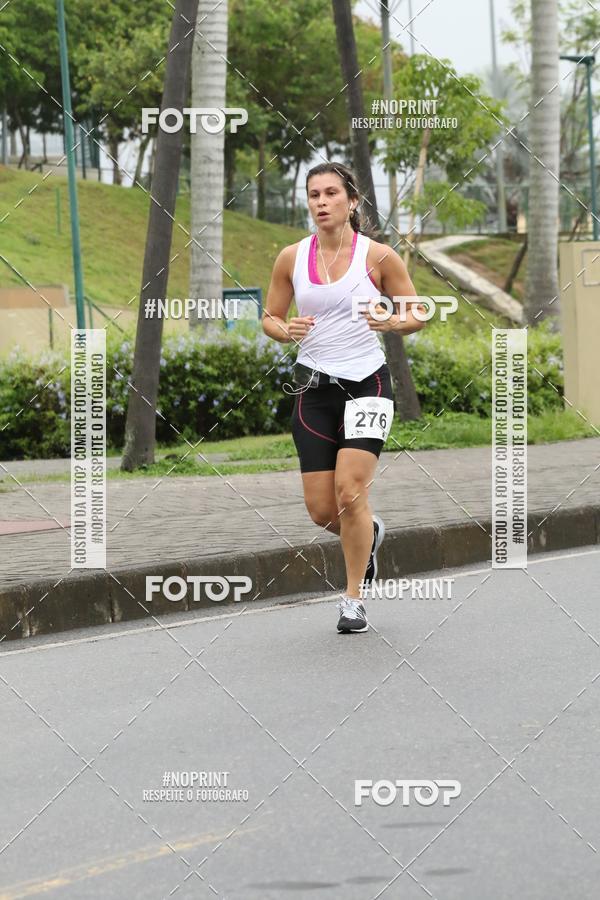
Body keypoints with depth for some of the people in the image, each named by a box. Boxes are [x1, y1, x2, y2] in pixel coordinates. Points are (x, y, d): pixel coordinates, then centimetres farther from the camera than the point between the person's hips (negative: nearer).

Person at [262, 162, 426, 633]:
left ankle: (354, 598, 1)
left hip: (367, 382, -3)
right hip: (314, 385, 3)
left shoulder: (378, 255, -5)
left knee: (350, 492, -17)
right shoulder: (292, 257, 2)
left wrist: (390, 323, -19)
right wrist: (286, 330, -11)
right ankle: (370, 531, 37)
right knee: (322, 511, 1)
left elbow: (416, 314, 2)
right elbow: (270, 318, 11)